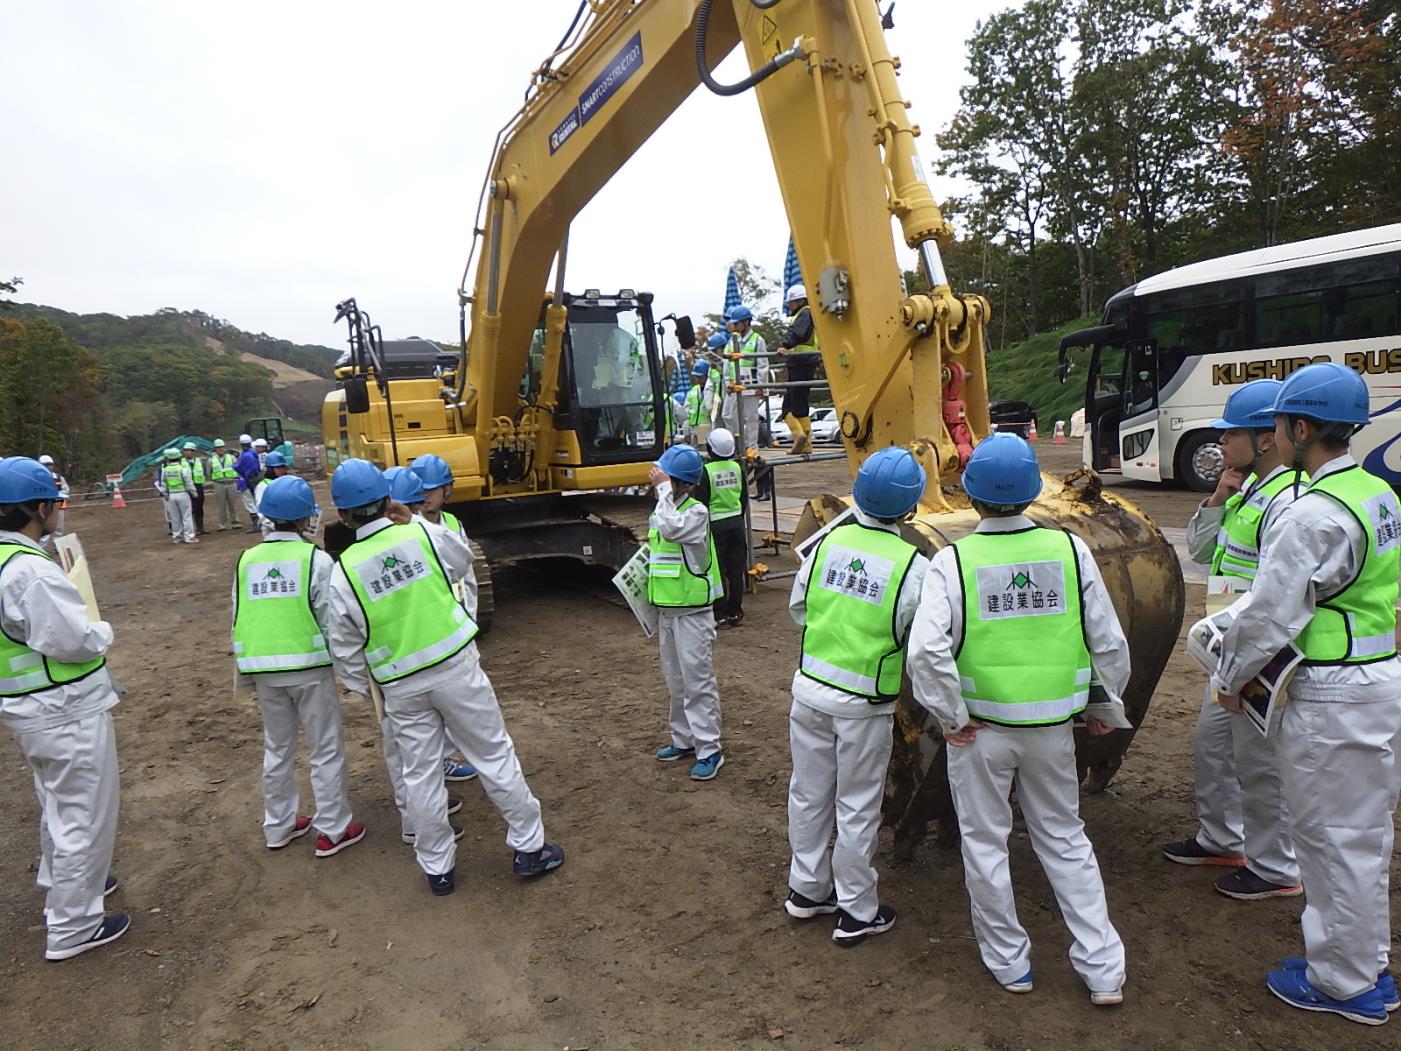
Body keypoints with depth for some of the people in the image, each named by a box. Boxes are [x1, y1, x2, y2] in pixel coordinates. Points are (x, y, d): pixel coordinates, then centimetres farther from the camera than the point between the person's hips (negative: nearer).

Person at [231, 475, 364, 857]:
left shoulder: (247, 561, 3)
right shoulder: (317, 559, -11)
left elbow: (238, 619, 7)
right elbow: (332, 619, -11)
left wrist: (246, 668, 18)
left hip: (265, 670, 5)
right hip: (310, 666, -5)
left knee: (277, 748, 20)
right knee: (326, 750, 8)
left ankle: (278, 826, 32)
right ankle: (332, 830, 15)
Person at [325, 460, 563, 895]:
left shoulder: (343, 573, -7)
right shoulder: (426, 534, -10)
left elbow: (345, 646, 1)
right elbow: (466, 568, 11)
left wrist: (359, 687, 17)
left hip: (401, 686, 1)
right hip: (456, 664, -1)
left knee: (420, 774, 14)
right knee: (494, 754, 10)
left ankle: (437, 867, 27)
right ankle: (529, 847, 19)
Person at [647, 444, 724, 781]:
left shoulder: (697, 512, -15)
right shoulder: (661, 512, 10)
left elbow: (671, 529, -37)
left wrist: (663, 488, -27)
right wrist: (656, 617, 20)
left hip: (692, 612, -8)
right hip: (666, 611, 8)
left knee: (698, 681, -2)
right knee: (675, 681, 17)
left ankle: (709, 750, 7)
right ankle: (684, 740, 30)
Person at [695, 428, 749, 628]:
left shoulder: (706, 471, -14)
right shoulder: (738, 467, 3)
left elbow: (701, 503, -12)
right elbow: (745, 497, 11)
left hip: (716, 525, -5)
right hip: (736, 522, 5)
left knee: (717, 572, 2)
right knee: (736, 570, 10)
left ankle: (721, 615, 5)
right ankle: (736, 613, 17)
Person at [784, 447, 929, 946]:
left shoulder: (828, 541, -5)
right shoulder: (914, 567, -17)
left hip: (810, 687, 4)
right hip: (863, 704, -4)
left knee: (809, 793, 19)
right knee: (857, 808, 12)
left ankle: (807, 890, 36)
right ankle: (856, 912, 27)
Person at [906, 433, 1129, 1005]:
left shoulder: (952, 560, -15)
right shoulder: (1070, 549, -7)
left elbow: (926, 651, -24)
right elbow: (1109, 643, -1)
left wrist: (951, 717, -10)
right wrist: (1105, 707, 14)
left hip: (982, 727, -3)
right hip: (1053, 725, 3)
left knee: (985, 843, 16)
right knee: (1064, 837, 22)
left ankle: (1009, 962, 32)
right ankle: (1103, 969, 28)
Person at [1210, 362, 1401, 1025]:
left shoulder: (1314, 515, -23)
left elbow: (1269, 617, -21)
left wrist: (1229, 680, -7)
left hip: (1332, 697, -10)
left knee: (1332, 837, 6)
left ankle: (1343, 985, 23)